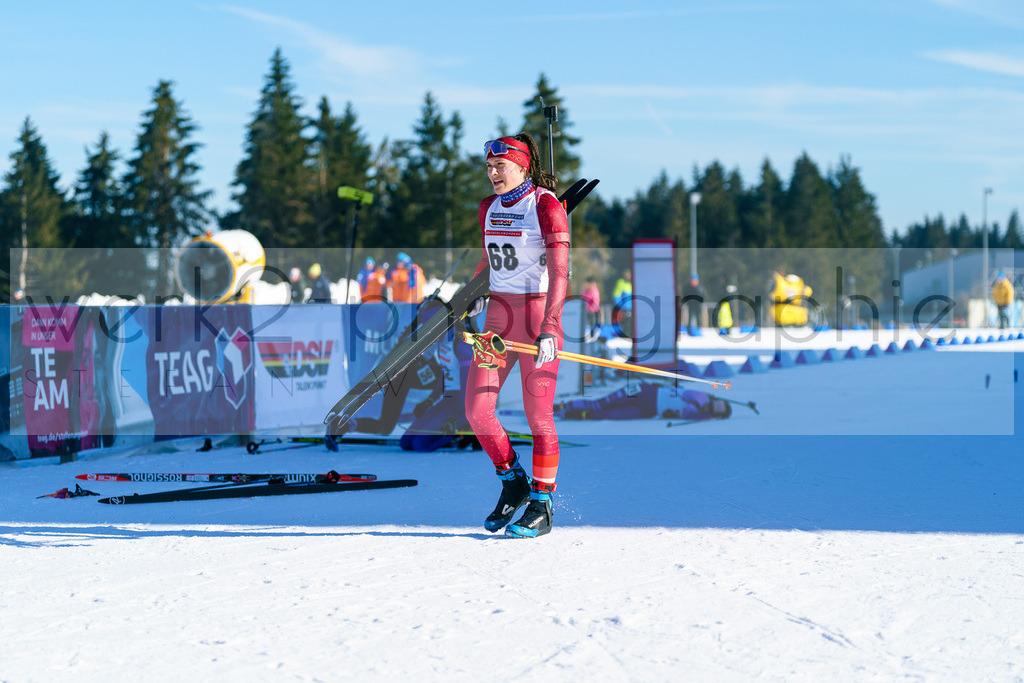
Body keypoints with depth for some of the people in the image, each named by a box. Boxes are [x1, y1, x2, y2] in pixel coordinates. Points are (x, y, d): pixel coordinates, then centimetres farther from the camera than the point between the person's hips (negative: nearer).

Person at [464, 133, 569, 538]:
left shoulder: (546, 206, -11)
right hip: (499, 314, 6)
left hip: (538, 313, -6)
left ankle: (541, 506, 8)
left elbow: (559, 273, -19)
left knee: (538, 414, -2)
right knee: (476, 408, -2)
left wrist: (548, 329, -27)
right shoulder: (489, 208, 9)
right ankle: (513, 484, 17)